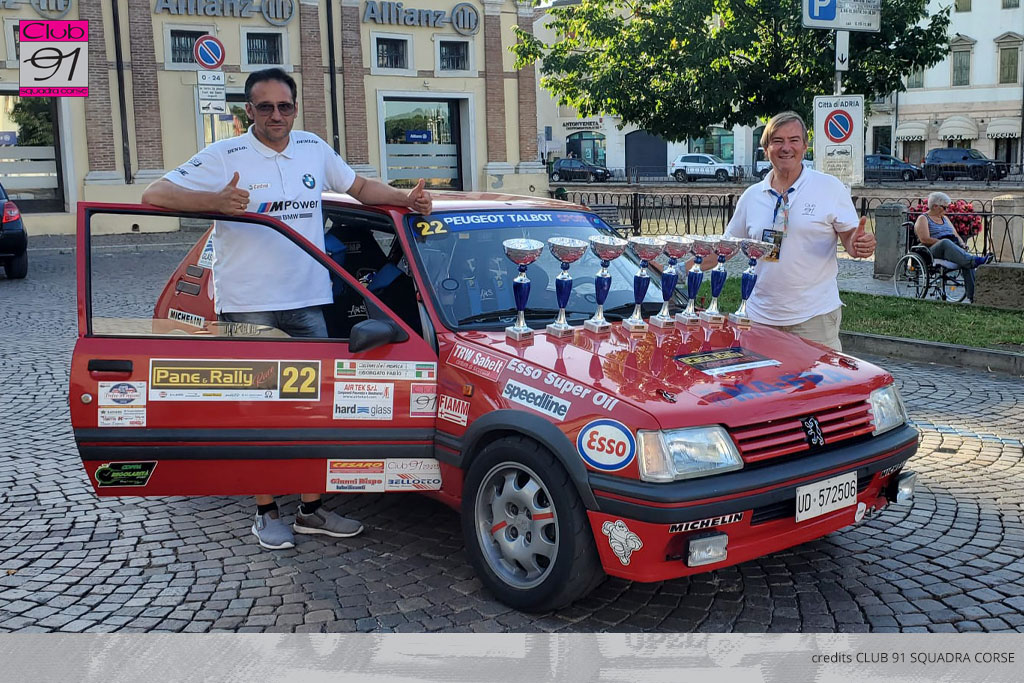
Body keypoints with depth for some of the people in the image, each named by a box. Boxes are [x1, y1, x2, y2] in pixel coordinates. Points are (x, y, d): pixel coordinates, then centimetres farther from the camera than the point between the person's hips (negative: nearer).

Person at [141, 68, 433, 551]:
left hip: (308, 304, 5)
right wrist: (214, 201, -25)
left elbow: (359, 186, 24)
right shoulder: (224, 157, -4)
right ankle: (266, 512, 15)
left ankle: (311, 509, 18)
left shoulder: (313, 149, 11)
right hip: (247, 307, -5)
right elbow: (154, 195, -10)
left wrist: (406, 199, 8)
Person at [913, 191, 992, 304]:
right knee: (946, 242, -40)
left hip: (954, 248, 6)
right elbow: (924, 239, -8)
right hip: (933, 251, -6)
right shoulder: (923, 218, 8)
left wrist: (962, 244, 4)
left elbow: (956, 235, 26)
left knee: (967, 261, -29)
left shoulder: (945, 218, 30)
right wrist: (942, 241, -16)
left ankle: (972, 295, -42)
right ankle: (975, 260, -60)